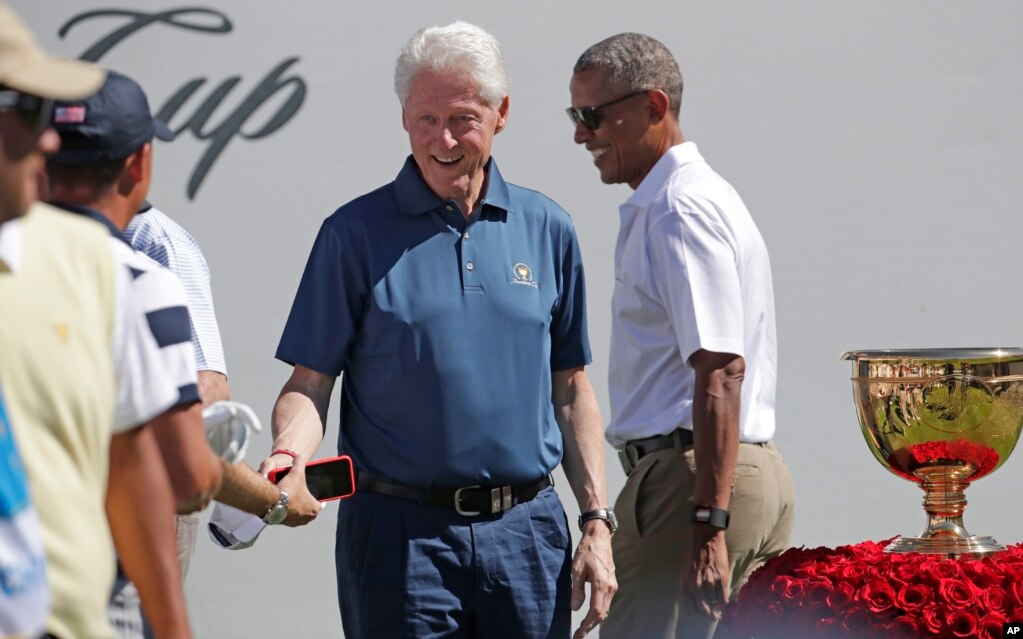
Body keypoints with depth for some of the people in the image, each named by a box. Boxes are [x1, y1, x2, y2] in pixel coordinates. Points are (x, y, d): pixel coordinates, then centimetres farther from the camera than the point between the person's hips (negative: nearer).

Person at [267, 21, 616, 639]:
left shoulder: (547, 228, 9)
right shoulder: (356, 233, -1)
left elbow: (571, 389, 13)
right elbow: (310, 383, -2)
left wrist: (597, 522, 7)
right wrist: (289, 455, -22)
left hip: (527, 530, 3)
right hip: (400, 534, -3)